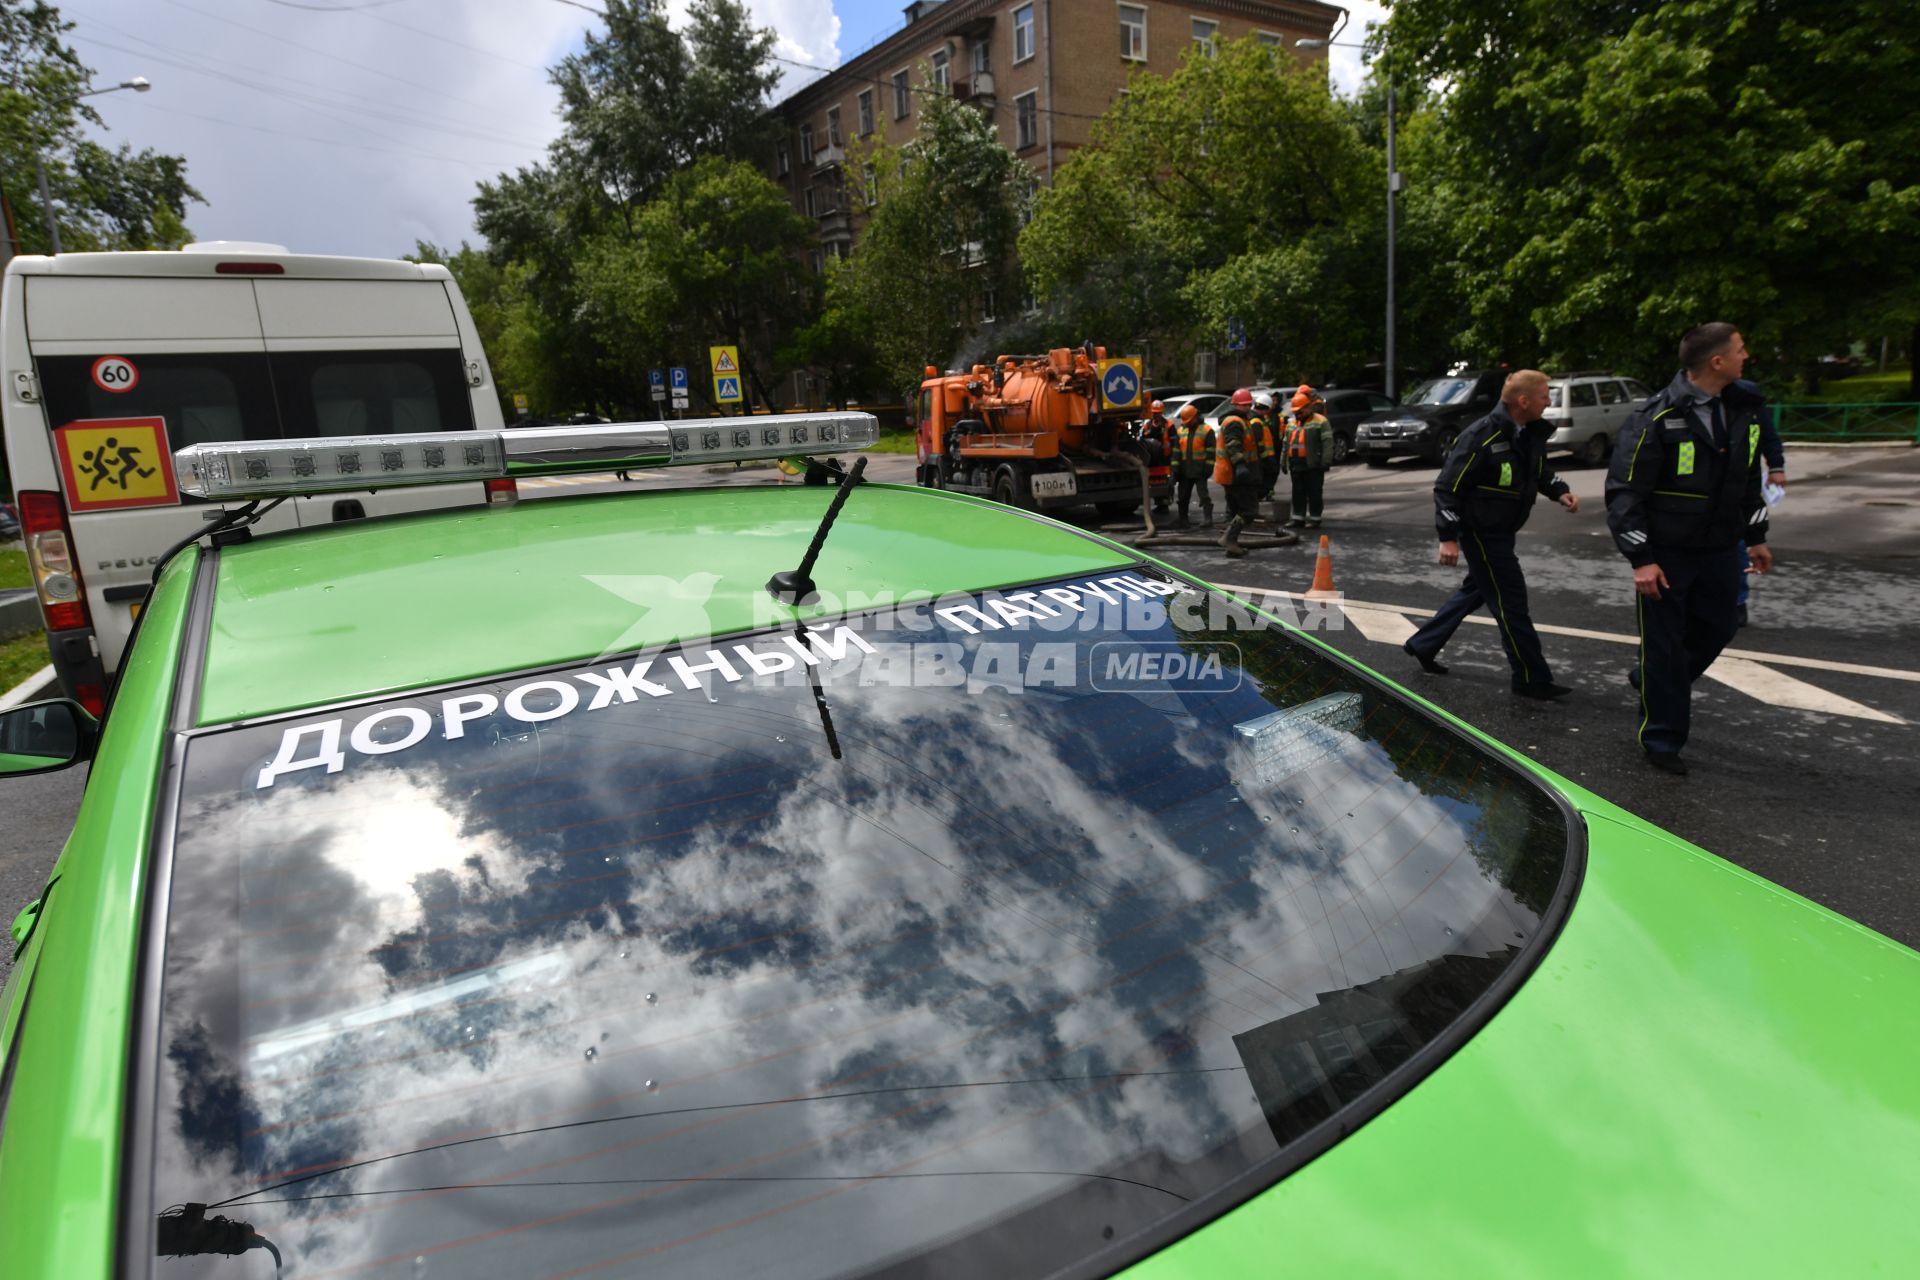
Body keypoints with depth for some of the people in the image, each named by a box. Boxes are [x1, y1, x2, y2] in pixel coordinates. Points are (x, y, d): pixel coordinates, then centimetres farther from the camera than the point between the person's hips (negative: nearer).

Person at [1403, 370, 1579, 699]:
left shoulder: (1531, 433, 2)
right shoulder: (1481, 437, -24)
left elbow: (1540, 470, 21)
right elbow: (1447, 487, -21)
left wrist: (1560, 492, 1)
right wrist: (1448, 537, -24)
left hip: (1502, 531, 9)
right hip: (1481, 533, -9)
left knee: (1475, 592, 20)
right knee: (1511, 601, -4)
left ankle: (1422, 645, 34)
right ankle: (1532, 679, 7)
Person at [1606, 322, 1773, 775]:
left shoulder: (1744, 408, 6)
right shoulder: (1656, 418, -17)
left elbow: (1749, 478, 19)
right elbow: (1624, 491, -17)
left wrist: (1756, 536, 19)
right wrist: (1641, 559, -19)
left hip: (1719, 551, 7)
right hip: (1664, 554, -7)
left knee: (1717, 629, 16)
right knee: (1664, 645, 1)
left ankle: (1651, 681, 41)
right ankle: (1662, 739, 14)